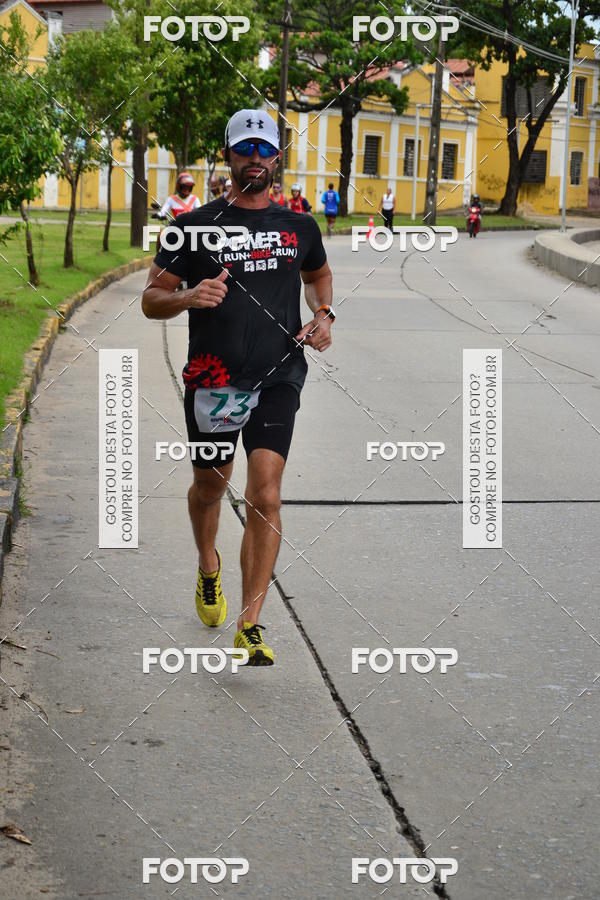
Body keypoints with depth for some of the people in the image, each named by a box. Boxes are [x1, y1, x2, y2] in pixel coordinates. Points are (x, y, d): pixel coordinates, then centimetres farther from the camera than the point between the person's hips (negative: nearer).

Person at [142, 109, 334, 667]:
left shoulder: (299, 227, 8)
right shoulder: (195, 226, 1)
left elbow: (318, 274, 30)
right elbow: (151, 300, 2)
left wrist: (323, 316, 9)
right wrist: (188, 297, -20)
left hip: (277, 378, 0)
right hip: (212, 379, 0)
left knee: (265, 496, -15)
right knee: (209, 486, 18)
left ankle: (249, 626, -13)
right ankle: (208, 569, 49)